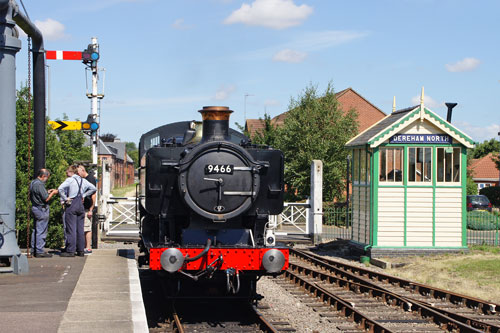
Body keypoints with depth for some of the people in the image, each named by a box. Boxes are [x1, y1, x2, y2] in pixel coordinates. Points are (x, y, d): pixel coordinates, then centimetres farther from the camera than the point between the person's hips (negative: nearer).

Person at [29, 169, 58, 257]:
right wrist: (52, 193, -4)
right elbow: (46, 199, -20)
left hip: (35, 207, 10)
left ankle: (34, 249, 22)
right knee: (41, 231, -5)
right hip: (41, 209, -10)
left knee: (35, 229, 16)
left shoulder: (33, 183, 11)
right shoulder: (39, 185, -20)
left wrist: (47, 192, 17)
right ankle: (39, 252, -3)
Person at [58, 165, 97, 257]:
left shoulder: (70, 180, -7)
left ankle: (71, 251, -6)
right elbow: (93, 188, 17)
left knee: (71, 229, -5)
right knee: (80, 229, 8)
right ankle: (80, 251, 9)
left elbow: (60, 188, -21)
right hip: (81, 205, 6)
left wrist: (65, 198, -12)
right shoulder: (83, 180, 11)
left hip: (71, 205, -6)